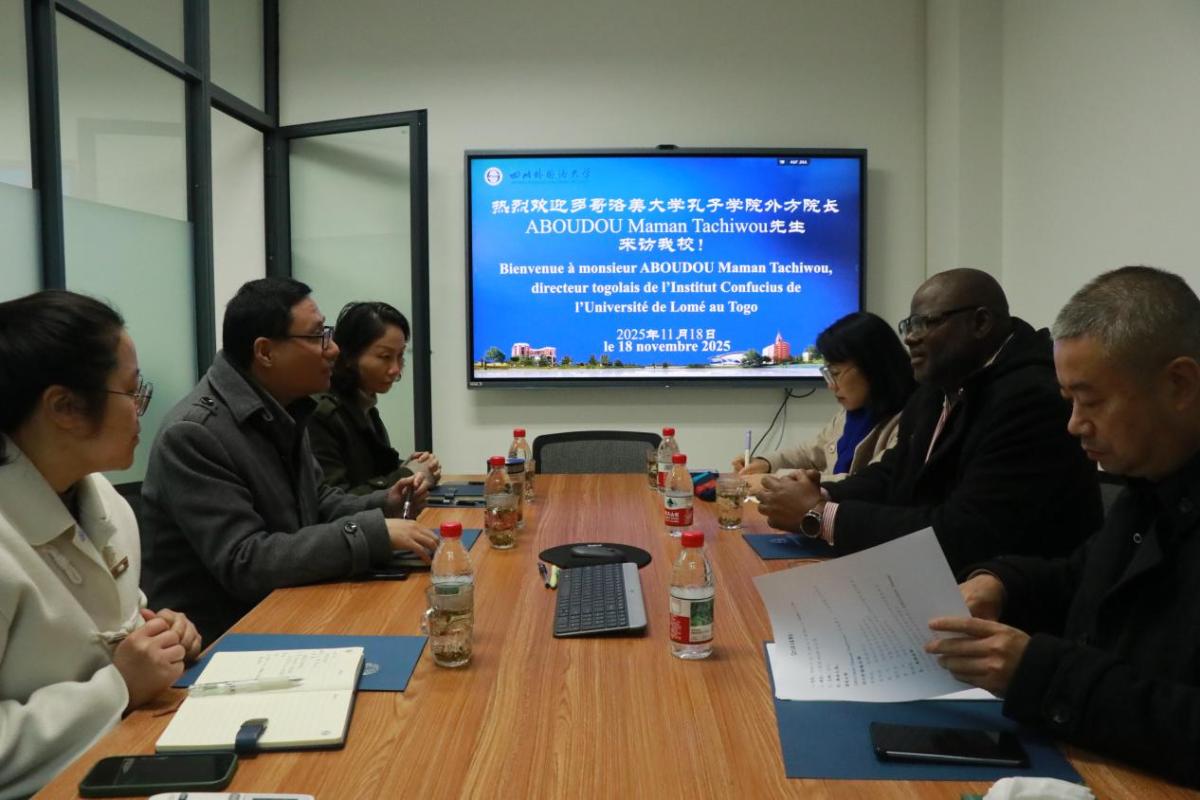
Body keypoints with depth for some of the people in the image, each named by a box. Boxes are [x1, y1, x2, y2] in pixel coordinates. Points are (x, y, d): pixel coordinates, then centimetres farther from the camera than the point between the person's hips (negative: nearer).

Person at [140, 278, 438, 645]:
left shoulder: (281, 410, 5)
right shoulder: (192, 434, -21)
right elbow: (244, 564, -26)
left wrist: (383, 505, -2)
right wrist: (373, 532, -27)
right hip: (219, 638, -8)